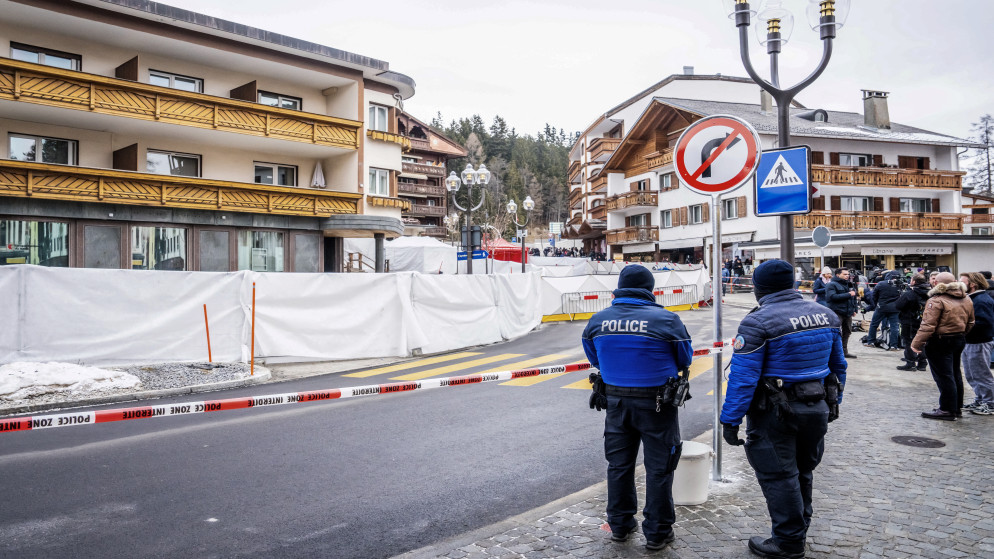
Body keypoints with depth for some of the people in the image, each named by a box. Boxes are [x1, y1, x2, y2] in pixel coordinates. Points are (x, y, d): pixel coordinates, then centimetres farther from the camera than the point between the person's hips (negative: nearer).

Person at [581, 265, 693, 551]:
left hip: (616, 401, 4)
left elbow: (594, 359, 7)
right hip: (656, 403, -3)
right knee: (658, 467, 11)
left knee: (619, 464, 17)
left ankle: (620, 525, 31)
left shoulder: (597, 321, -4)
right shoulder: (667, 320, -16)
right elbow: (685, 360, -3)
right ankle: (657, 532, 21)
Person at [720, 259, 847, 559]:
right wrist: (833, 403, 25)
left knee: (778, 476, 5)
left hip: (776, 412, -7)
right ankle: (799, 531, 37)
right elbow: (838, 366, 14)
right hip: (818, 408, 8)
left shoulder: (758, 322, -17)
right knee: (803, 471, 22)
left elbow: (743, 377, -20)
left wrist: (730, 420, -16)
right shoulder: (826, 315, 5)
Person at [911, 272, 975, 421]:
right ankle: (957, 407, 28)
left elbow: (928, 325, -23)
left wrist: (917, 343, -19)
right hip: (960, 340, 9)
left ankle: (947, 410, 2)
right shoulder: (966, 299, 8)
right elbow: (970, 323, 16)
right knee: (955, 374, 18)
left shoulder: (936, 300, -18)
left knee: (943, 376, -2)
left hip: (940, 342, -9)